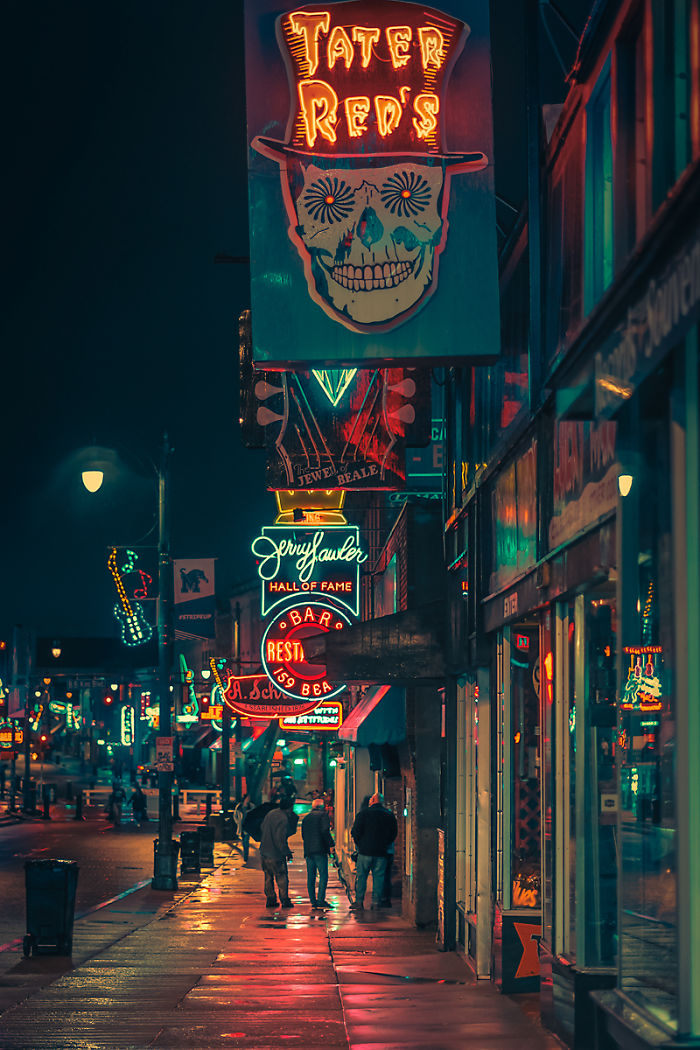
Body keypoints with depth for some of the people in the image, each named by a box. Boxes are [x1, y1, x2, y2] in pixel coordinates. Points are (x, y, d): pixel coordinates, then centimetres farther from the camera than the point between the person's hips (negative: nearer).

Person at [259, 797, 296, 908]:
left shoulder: (270, 814, 6)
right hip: (275, 854, -8)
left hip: (264, 852, 8)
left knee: (268, 876, 16)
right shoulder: (283, 819, -20)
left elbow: (262, 829, 16)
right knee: (282, 877, 4)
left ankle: (270, 899, 18)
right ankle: (284, 900, 6)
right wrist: (287, 852, -12)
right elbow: (280, 839, -23)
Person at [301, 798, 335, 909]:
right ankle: (321, 900, -14)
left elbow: (303, 834, 19)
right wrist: (331, 844, -7)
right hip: (320, 850, -6)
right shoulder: (323, 815, -1)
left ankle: (313, 901, 7)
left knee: (311, 877, 7)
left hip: (308, 850, 6)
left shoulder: (306, 817, 19)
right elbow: (325, 830, -14)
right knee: (323, 875, -6)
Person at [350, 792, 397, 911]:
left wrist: (359, 844, 7)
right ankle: (376, 902, 2)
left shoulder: (363, 813, -3)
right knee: (378, 877, 5)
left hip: (365, 851, -2)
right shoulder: (389, 815, 6)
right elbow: (394, 833, 10)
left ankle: (359, 902, 3)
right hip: (381, 852, 2)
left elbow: (356, 831, -7)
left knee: (361, 876, 5)